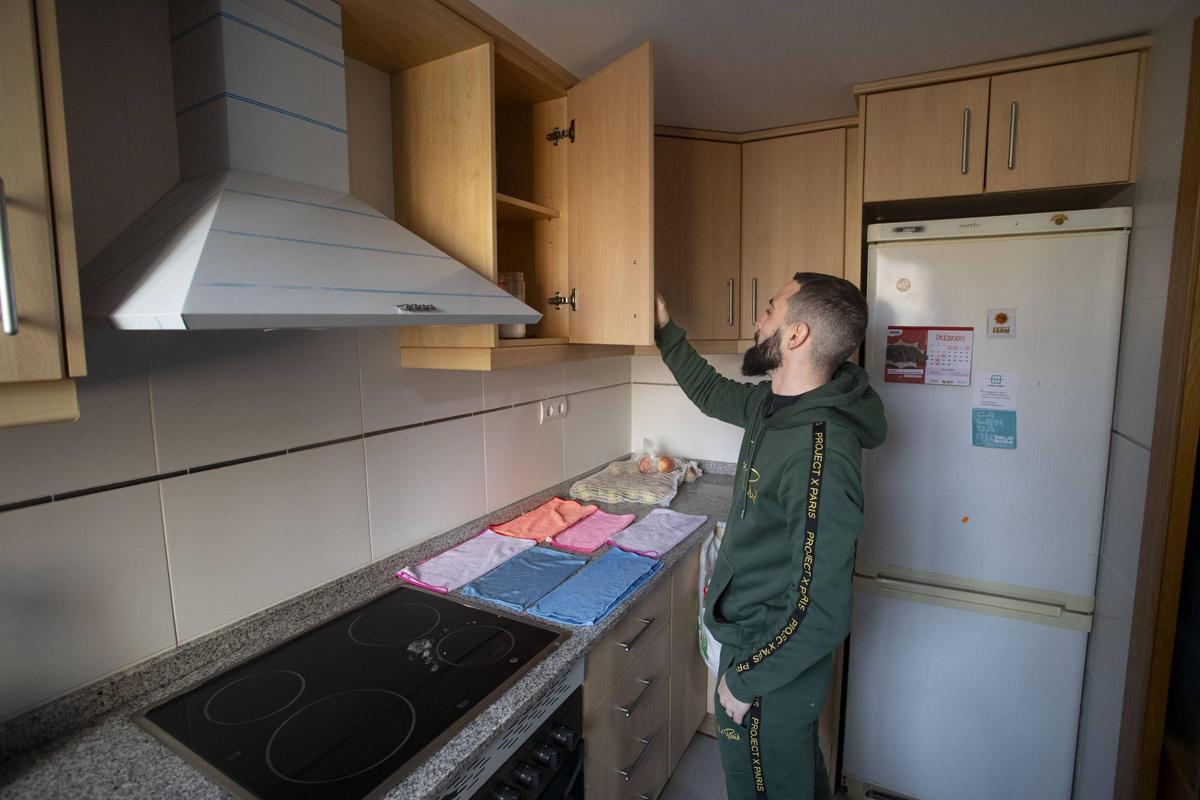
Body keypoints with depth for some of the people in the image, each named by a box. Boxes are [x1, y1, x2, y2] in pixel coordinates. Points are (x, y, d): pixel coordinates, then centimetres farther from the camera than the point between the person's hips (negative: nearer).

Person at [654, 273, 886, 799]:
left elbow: (821, 614, -30)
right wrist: (666, 332, 17)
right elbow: (714, 394, 15)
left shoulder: (820, 455, -34)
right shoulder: (778, 403, -6)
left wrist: (744, 680, -16)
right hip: (753, 636, 8)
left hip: (775, 668, -7)